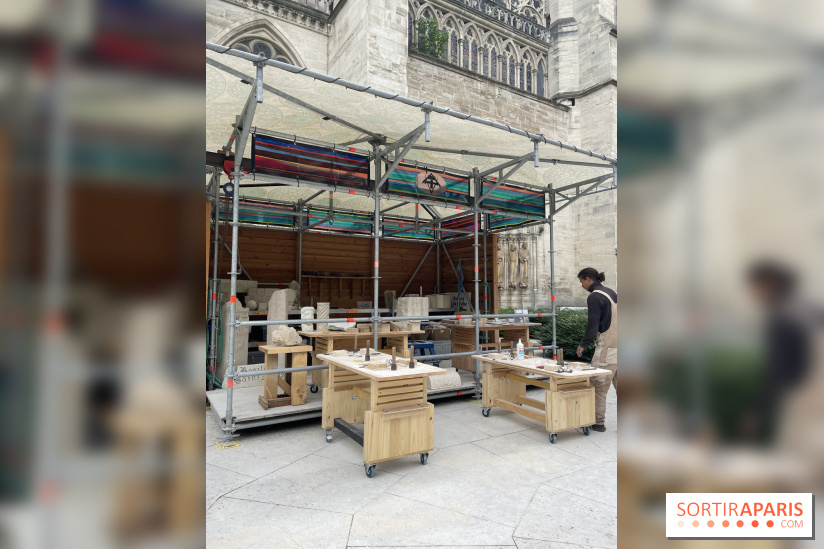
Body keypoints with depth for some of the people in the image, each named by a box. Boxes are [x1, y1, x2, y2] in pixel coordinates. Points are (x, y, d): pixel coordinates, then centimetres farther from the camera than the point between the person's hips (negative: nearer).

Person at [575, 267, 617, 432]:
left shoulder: (594, 297, -13)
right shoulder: (611, 292, 14)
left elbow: (593, 326, -16)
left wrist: (583, 344, -5)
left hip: (607, 347, -9)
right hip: (617, 344, 9)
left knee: (599, 385, 0)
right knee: (619, 383, 14)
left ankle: (598, 422, 7)